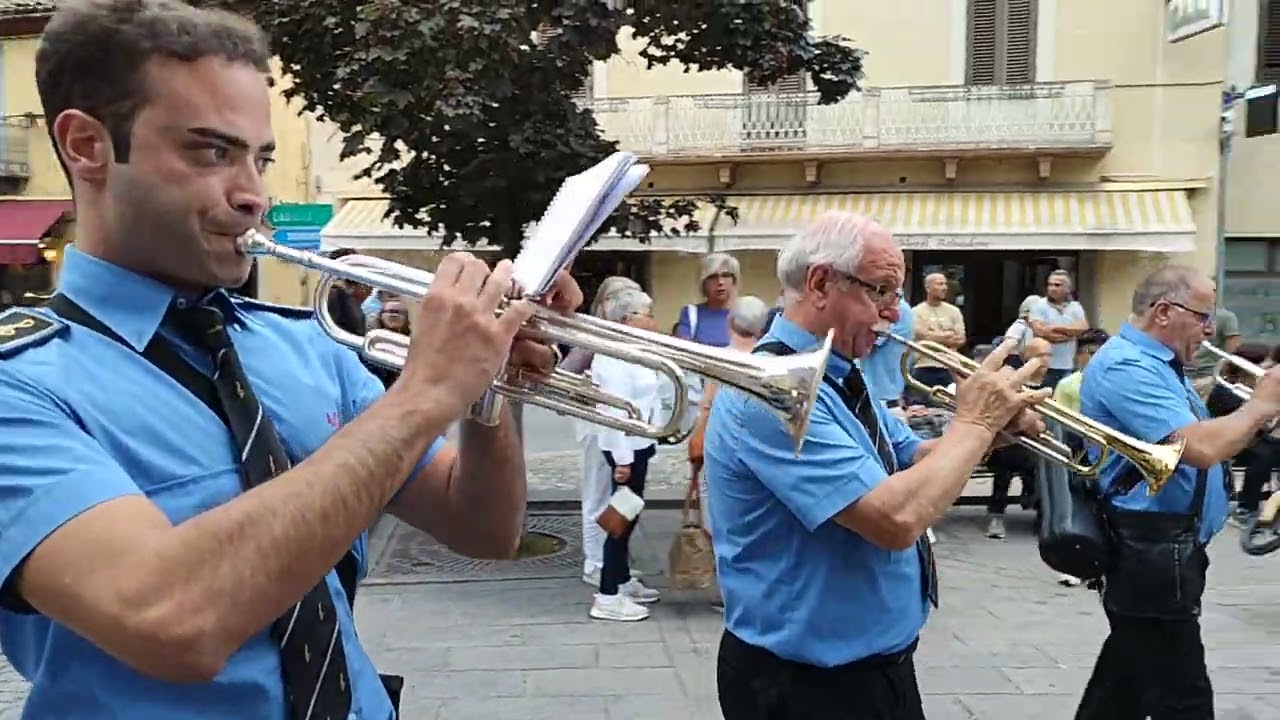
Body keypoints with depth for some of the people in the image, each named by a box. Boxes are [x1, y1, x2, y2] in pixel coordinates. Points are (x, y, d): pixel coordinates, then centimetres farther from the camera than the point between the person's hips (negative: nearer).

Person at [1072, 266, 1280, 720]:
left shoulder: (1155, 364, 14)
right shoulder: (1126, 366, -20)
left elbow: (1201, 436, 20)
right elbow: (1200, 447, -29)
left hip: (1158, 547, 11)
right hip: (1151, 552, -11)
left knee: (1128, 677, 20)